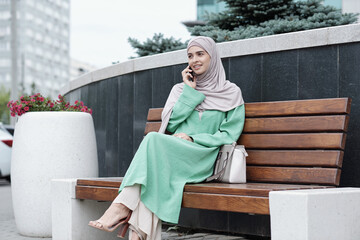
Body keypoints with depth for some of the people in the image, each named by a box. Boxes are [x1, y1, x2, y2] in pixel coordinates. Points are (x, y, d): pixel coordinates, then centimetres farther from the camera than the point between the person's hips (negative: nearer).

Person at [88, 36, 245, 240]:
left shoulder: (231, 93, 12)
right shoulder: (181, 89, 24)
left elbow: (230, 135, 3)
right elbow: (170, 125, 8)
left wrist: (193, 138, -8)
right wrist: (190, 92, 5)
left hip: (202, 159, -3)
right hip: (170, 153, 3)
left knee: (154, 140, -32)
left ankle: (123, 207, -37)